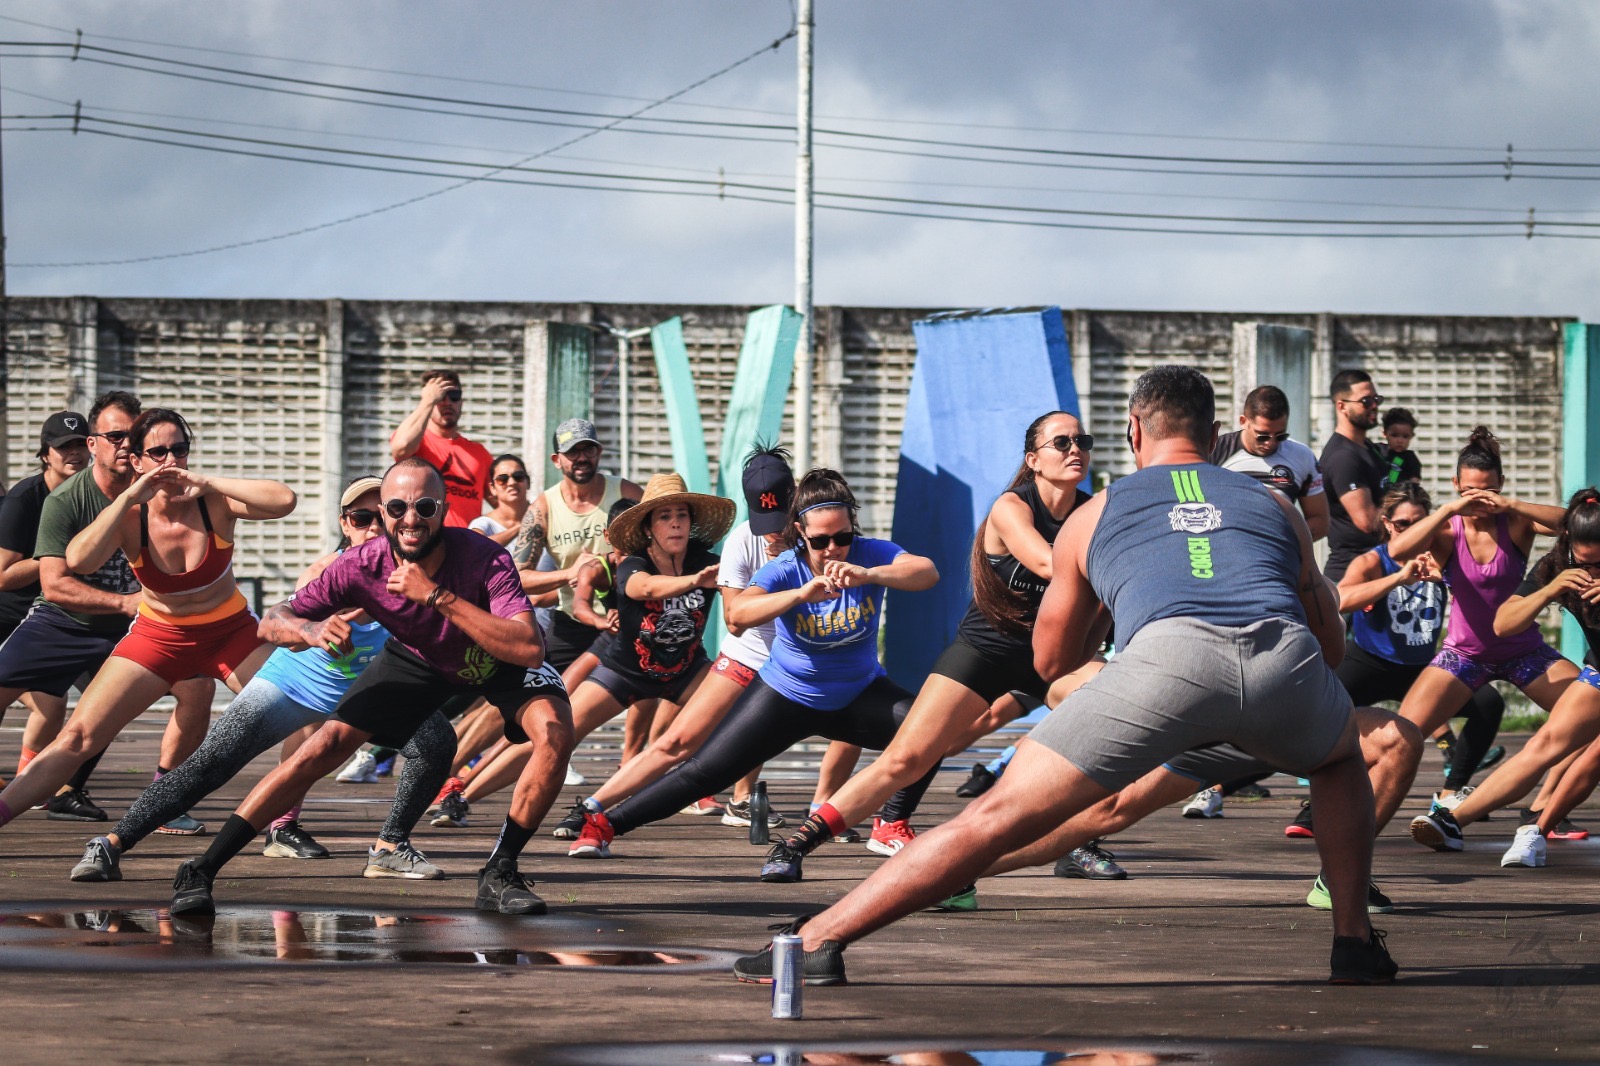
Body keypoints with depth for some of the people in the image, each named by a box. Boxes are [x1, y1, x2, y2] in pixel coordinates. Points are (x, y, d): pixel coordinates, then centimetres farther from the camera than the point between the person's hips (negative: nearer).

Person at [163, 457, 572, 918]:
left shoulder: (484, 559, -38)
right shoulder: (362, 566, -29)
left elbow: (530, 650, -50)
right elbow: (271, 622, -21)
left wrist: (438, 596, -52)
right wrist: (312, 630, -46)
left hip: (498, 657, -1)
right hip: (417, 657, 1)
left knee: (556, 732, -28)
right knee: (327, 746, -12)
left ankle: (499, 875, -13)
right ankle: (200, 872, -6)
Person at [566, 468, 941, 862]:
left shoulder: (870, 555, -17)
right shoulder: (784, 570, -21)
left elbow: (927, 573, -35)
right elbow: (737, 614, -39)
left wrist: (869, 575, -52)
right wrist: (801, 594, -53)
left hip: (859, 694, 2)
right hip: (786, 694, -2)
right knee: (704, 772, -8)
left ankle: (892, 826, 0)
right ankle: (602, 824, 2)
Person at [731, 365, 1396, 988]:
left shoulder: (1092, 516, 31)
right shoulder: (1274, 505, 34)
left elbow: (1052, 660, 41)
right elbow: (1332, 645, 42)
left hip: (1167, 654, -2)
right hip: (1284, 653, 2)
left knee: (998, 816, 2)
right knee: (1342, 763, 37)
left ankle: (817, 941, -2)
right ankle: (1354, 947, 28)